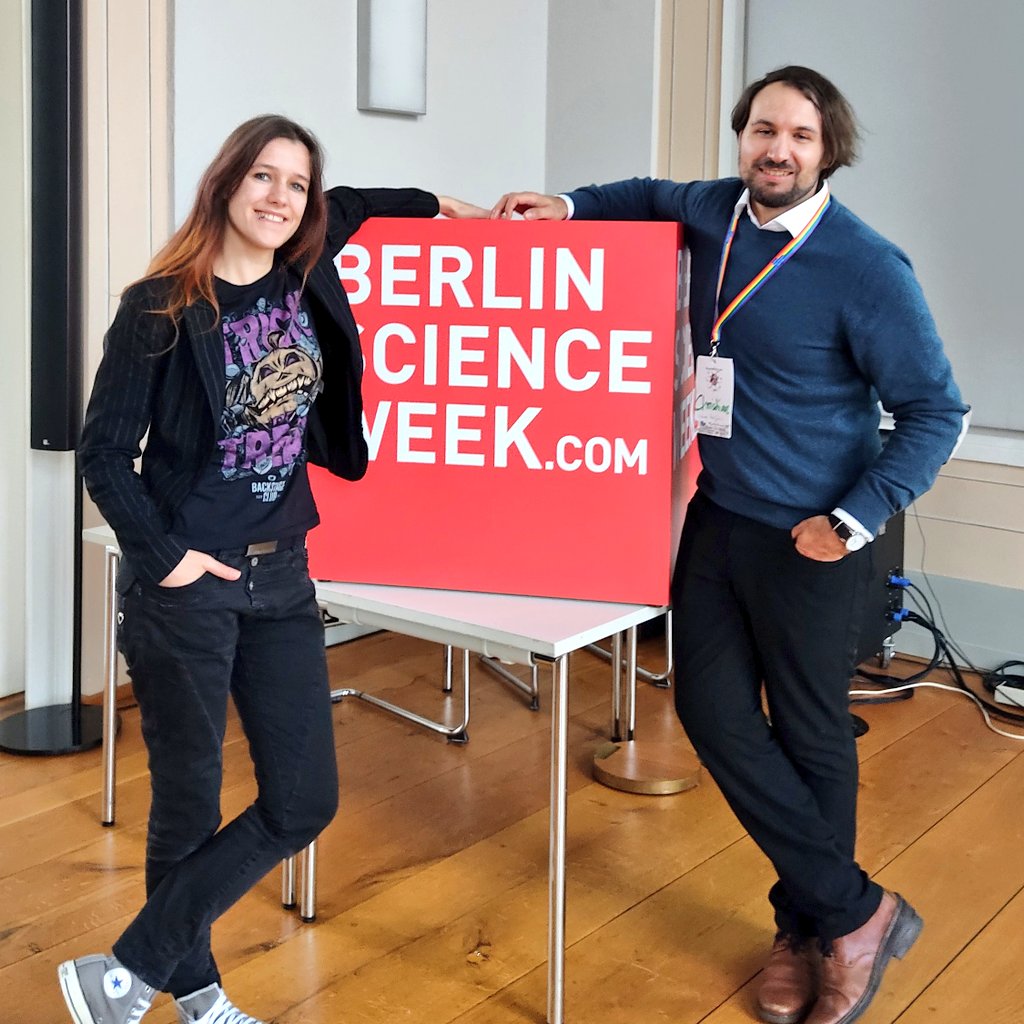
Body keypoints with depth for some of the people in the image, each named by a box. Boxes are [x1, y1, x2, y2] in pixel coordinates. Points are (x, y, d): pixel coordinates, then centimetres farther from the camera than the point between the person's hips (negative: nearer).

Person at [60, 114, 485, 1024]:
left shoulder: (304, 277, 5)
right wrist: (164, 556, -12)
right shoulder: (161, 307, -10)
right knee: (189, 808, 5)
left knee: (304, 803, 5)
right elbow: (104, 453, -8)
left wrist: (435, 206, 28)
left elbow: (341, 209, 28)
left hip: (281, 577, 6)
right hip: (185, 588, -6)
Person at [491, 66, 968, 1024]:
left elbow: (936, 410, -11)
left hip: (807, 541, -6)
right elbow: (654, 196, 27)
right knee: (713, 710, 6)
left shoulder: (866, 269, -16)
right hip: (715, 516, 6)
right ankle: (850, 910, 19)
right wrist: (566, 206, 11)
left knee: (809, 736, 6)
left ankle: (813, 925, 27)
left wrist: (854, 520, -18)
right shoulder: (716, 211, 2)